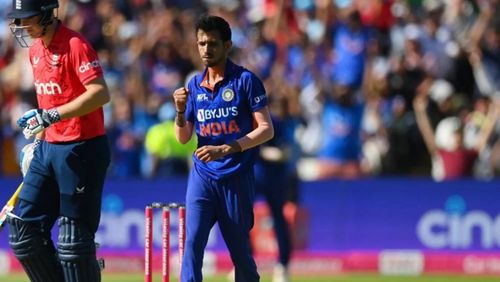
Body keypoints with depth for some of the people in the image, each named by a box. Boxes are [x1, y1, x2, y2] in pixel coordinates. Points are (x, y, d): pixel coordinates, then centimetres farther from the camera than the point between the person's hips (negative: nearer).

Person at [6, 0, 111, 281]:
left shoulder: (75, 45, -14)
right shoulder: (35, 50, 13)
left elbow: (100, 93, -24)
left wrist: (52, 116, -28)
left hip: (81, 150, -9)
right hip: (48, 149, 9)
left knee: (74, 237, -7)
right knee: (24, 229, 6)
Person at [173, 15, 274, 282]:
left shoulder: (245, 80, -5)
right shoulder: (195, 85, 9)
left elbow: (266, 130, -10)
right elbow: (183, 138, 14)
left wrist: (224, 150, -20)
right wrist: (180, 110, -6)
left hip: (237, 177, -3)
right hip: (202, 174, 3)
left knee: (240, 251, 6)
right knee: (193, 243, -14)